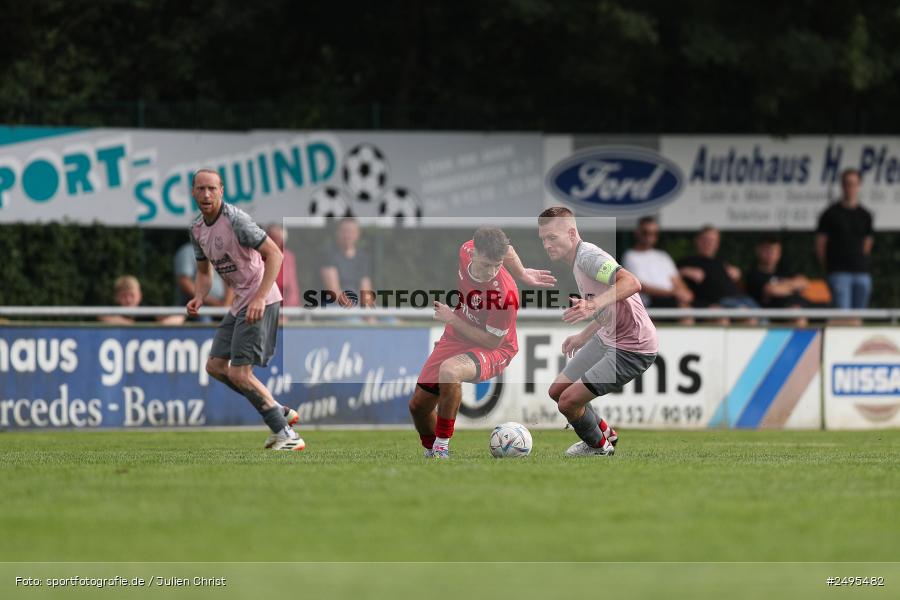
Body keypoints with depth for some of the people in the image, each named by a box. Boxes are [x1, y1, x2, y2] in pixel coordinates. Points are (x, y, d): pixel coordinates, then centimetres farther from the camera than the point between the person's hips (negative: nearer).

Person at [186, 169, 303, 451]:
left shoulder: (235, 220, -18)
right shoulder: (197, 228, 9)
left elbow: (274, 254, -20)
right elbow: (204, 272, 21)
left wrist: (260, 298, -28)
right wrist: (198, 298, 0)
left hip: (260, 302, -9)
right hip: (239, 302, 9)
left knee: (239, 373, -14)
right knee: (215, 366, 10)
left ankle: (288, 436, -9)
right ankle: (280, 413, 16)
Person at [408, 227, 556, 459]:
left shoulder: (505, 293, -33)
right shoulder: (466, 251, -17)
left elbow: (491, 341, -23)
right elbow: (507, 249, 5)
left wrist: (451, 319, -22)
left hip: (493, 351, -7)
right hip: (455, 339, 7)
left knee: (449, 370, -39)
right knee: (418, 405, 7)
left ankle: (442, 448, -26)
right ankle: (431, 453, 36)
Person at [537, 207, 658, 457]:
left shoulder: (588, 256, -23)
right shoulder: (577, 260, 9)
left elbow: (631, 283, -39)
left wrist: (593, 306, -49)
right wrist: (584, 336, 30)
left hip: (632, 349, -10)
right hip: (605, 339, 10)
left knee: (569, 402, -10)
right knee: (557, 391, 14)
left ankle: (598, 446, 19)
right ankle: (605, 433, 35)